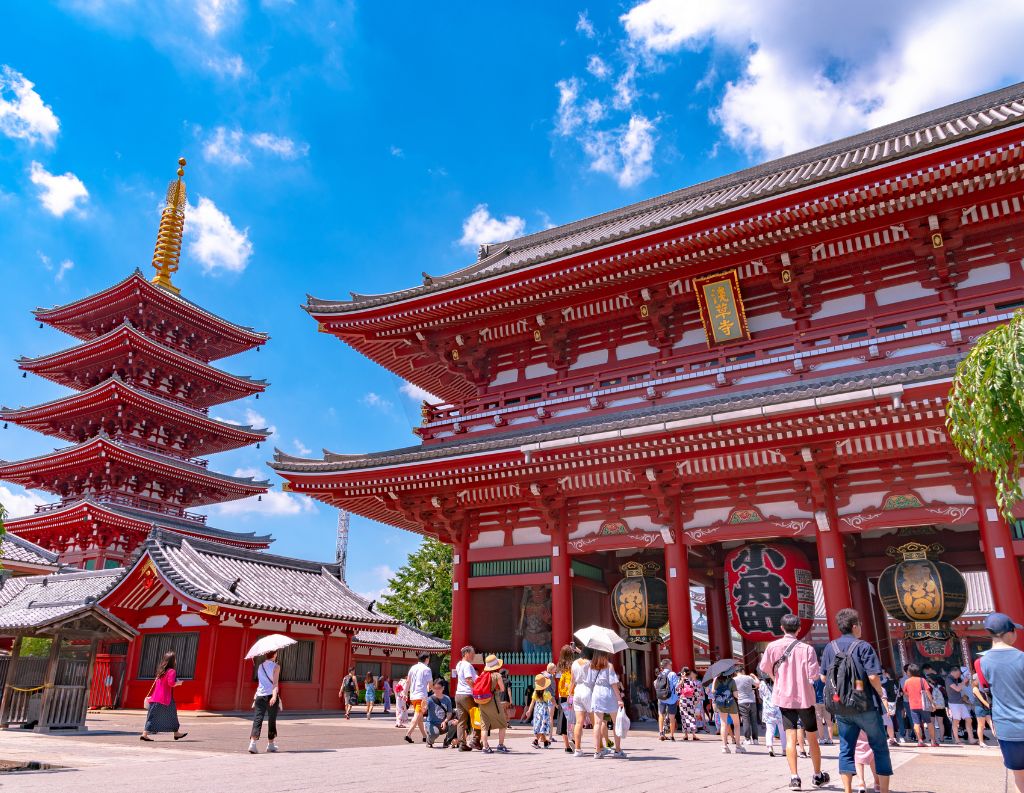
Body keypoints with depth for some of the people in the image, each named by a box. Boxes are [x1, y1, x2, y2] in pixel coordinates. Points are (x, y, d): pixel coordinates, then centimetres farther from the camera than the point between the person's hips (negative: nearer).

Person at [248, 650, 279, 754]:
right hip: (271, 695, -4)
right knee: (272, 721, 9)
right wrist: (274, 696, -23)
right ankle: (271, 744, 18)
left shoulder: (260, 666, 13)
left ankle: (252, 743, -20)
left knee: (257, 719, -2)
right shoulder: (276, 666, -4)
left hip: (260, 696, 4)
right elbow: (275, 682, -15)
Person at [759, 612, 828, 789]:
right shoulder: (807, 648, -13)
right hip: (804, 697, -1)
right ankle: (818, 776, 28)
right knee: (812, 738, 15)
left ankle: (794, 777, -3)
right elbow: (814, 675, -15)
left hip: (784, 697, 1)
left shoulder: (773, 646, -7)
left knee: (790, 738, 5)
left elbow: (765, 668, 6)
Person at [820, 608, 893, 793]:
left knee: (846, 748, 10)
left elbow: (824, 677, 8)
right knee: (880, 747, 11)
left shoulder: (830, 647, 5)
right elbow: (873, 676, -15)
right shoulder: (863, 646, -9)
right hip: (866, 705, -4)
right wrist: (882, 696, 0)